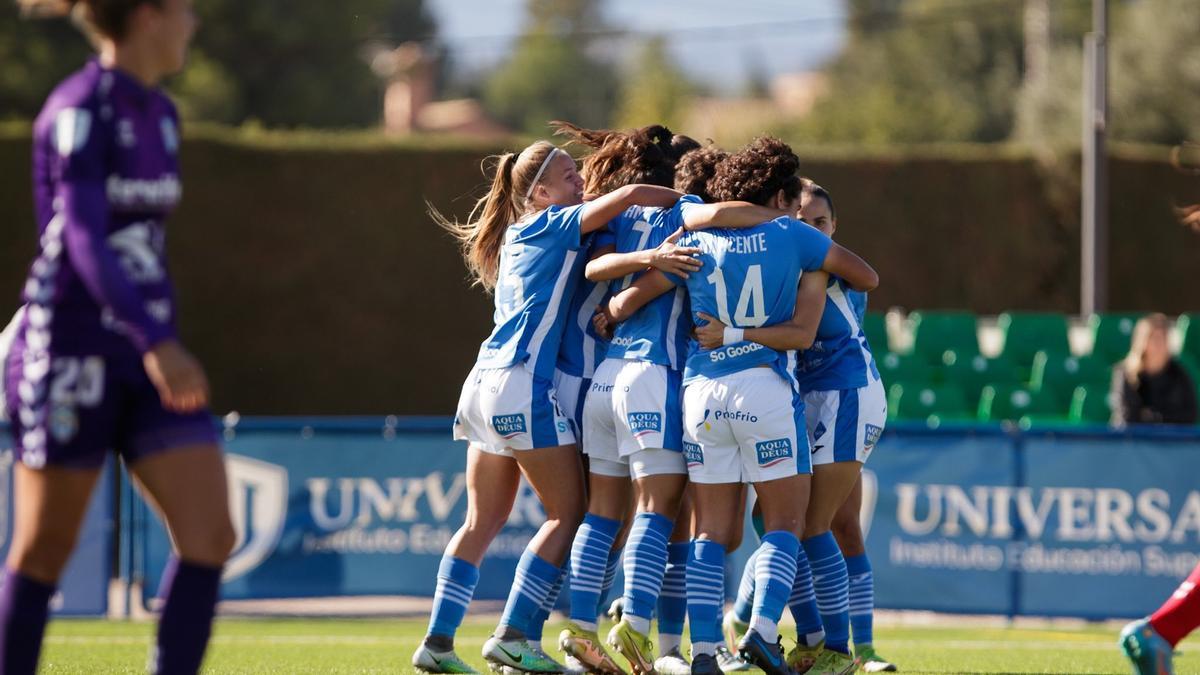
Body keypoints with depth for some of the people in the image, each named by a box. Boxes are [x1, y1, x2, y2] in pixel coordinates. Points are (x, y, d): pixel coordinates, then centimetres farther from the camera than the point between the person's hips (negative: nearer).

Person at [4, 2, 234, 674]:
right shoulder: (79, 112, -14)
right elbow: (83, 240, -27)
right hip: (70, 357, -7)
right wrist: (157, 342, -38)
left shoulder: (160, 115, 12)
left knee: (211, 535, -6)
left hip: (146, 362, 7)